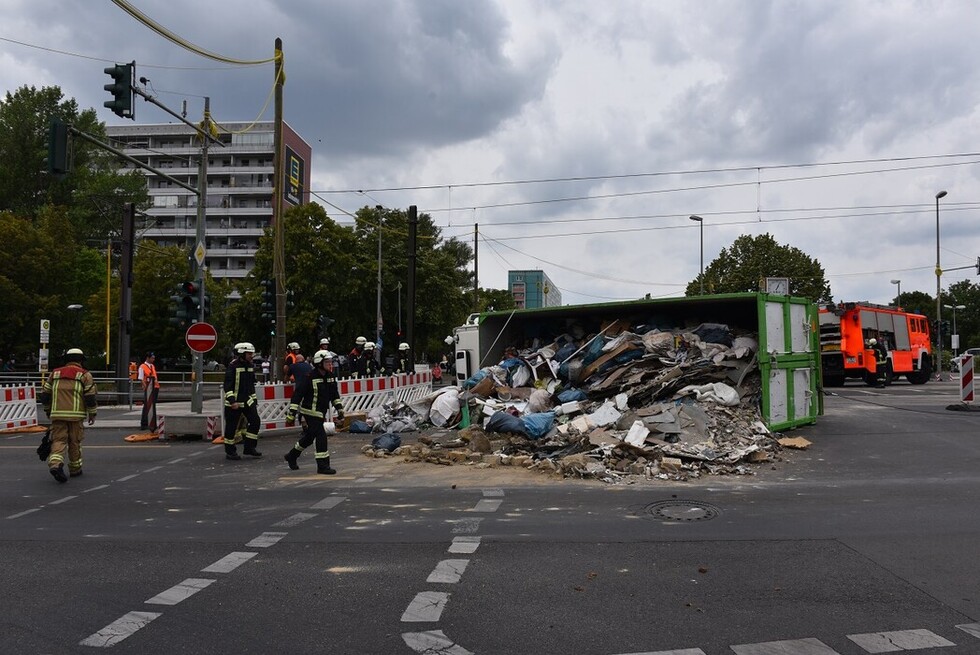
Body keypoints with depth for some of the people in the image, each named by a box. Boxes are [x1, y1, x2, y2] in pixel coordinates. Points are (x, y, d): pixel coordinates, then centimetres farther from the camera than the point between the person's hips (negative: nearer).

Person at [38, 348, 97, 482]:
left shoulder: (55, 373, 13)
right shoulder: (85, 375, 1)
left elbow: (45, 394, 14)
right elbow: (90, 397, -5)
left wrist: (48, 410, 28)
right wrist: (92, 414, 5)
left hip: (57, 414, 2)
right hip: (75, 414, -2)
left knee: (58, 440, 1)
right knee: (75, 442, 8)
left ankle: (55, 464, -21)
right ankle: (75, 469, 17)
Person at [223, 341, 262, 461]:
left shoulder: (250, 366, 11)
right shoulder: (233, 366, -14)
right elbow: (227, 385, -17)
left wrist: (254, 399, 19)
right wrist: (232, 401, -23)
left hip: (247, 400, 7)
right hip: (234, 402, -7)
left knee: (255, 421, -2)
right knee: (231, 426, 1)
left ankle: (249, 447, 8)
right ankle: (230, 452, 12)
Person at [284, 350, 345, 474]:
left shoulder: (330, 376, 3)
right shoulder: (309, 377, -19)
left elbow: (334, 394, 16)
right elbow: (297, 395, -18)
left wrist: (339, 409, 13)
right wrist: (291, 414, -20)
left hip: (321, 412, 8)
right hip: (310, 411, -8)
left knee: (310, 436, 19)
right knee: (321, 436, -13)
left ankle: (291, 456, 40)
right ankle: (322, 466, -6)